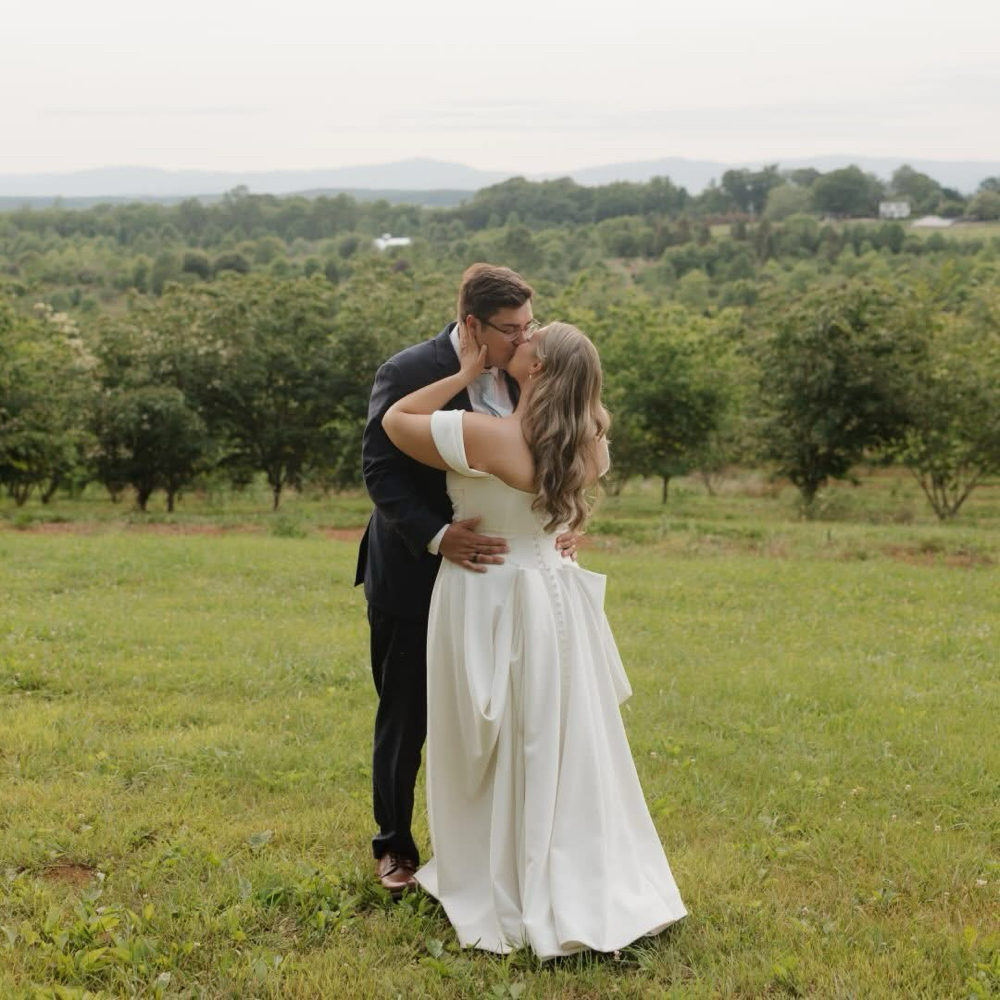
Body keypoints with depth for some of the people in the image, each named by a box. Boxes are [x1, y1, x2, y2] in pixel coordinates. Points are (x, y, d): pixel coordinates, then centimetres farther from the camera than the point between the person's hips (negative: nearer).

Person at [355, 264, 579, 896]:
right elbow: (380, 471, -19)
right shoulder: (409, 374, -18)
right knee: (405, 721, 10)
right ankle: (396, 848, 27)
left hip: (488, 575, 5)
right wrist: (436, 535, -32)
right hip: (413, 578, -5)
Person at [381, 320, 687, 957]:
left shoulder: (484, 436, -22)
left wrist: (468, 373, -5)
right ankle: (588, 890, 21)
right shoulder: (587, 446, -3)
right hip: (553, 600, 5)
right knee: (567, 750, 14)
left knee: (495, 756, 9)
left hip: (488, 605, -5)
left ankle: (507, 892, 20)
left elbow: (395, 421, -10)